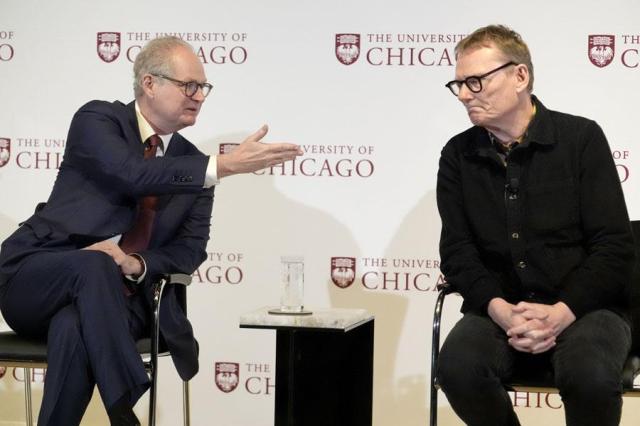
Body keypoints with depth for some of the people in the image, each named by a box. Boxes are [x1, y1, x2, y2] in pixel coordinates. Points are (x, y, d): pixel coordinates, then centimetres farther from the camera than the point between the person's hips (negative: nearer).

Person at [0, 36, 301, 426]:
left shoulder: (193, 165, 10)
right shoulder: (97, 119, -4)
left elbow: (191, 249, 4)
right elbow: (133, 174, -24)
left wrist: (135, 264, -18)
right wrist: (225, 166, -30)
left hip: (114, 297, 3)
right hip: (36, 277, -3)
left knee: (74, 328, -35)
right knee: (94, 265, -38)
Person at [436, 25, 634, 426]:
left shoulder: (581, 137, -1)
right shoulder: (458, 155, 8)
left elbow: (615, 246, -6)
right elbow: (457, 249, 3)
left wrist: (561, 312, -20)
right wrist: (499, 309, -17)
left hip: (582, 306, -2)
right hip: (499, 310, 3)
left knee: (591, 376, -36)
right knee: (457, 368, -30)